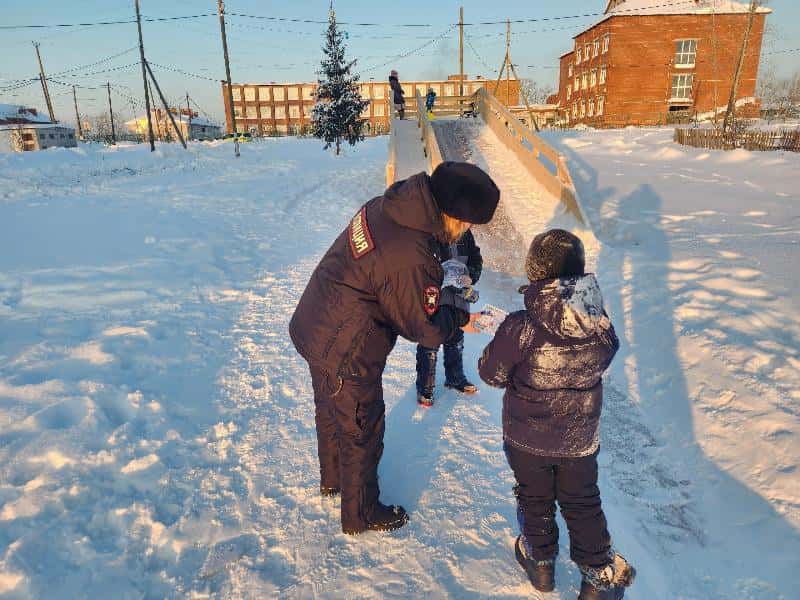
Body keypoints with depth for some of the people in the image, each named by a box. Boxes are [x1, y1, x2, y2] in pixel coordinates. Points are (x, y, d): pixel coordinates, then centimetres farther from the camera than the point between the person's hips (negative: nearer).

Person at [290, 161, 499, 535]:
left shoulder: (386, 205, -6)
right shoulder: (411, 259, -33)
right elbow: (426, 330, -20)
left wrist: (436, 295, 2)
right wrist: (459, 318, -1)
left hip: (311, 328, 9)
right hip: (346, 357, -9)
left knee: (330, 411, 29)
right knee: (362, 432, 13)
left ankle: (332, 478, 56)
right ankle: (361, 515, 38)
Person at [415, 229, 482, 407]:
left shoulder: (464, 233, -3)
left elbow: (476, 259, 5)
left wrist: (470, 277, -14)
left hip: (459, 298, 6)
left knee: (456, 339, 22)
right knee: (429, 344, 6)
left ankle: (455, 378, 44)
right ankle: (425, 387, 25)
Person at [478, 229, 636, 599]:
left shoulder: (519, 329, -30)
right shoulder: (601, 327, -18)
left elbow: (491, 373, -15)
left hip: (526, 438, -2)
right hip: (580, 439, 3)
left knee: (535, 499, 23)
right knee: (582, 503, 24)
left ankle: (540, 562, 42)